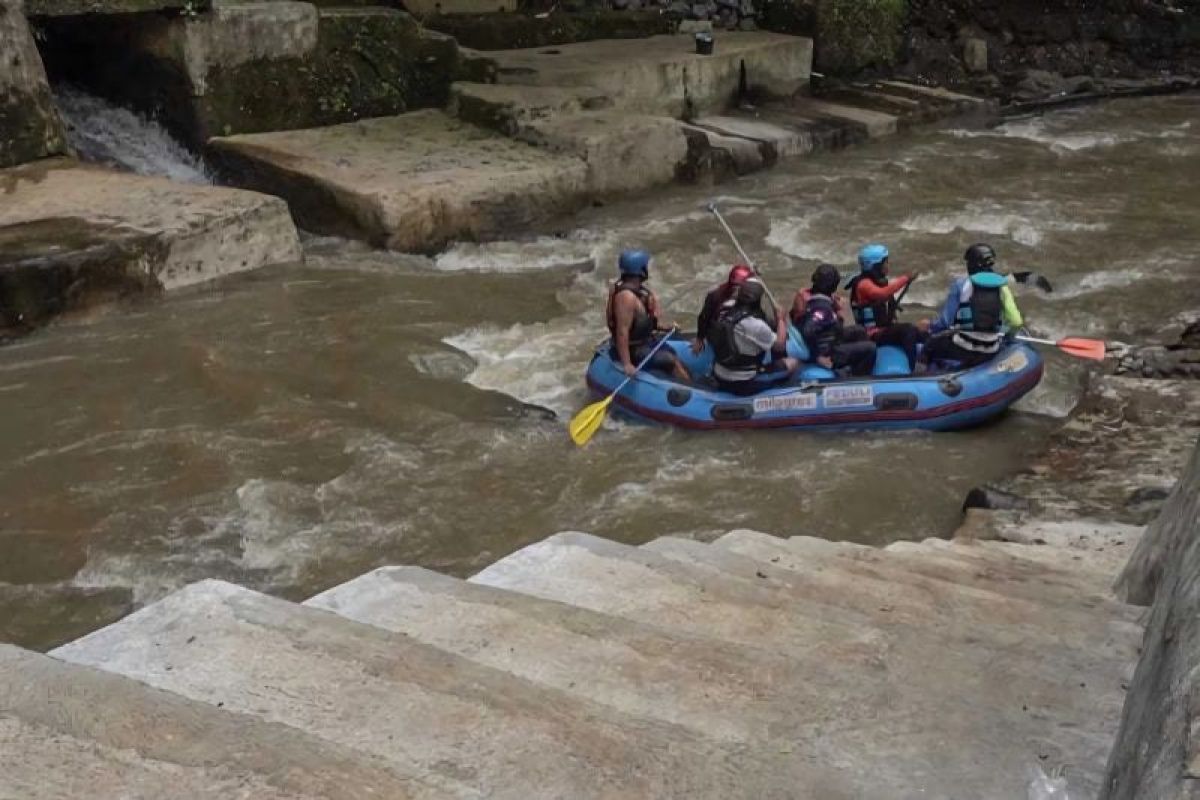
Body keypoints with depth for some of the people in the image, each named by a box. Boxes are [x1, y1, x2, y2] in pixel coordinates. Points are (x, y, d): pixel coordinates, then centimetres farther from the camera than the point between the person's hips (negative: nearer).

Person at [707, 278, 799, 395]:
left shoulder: (725, 310, -7)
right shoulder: (756, 325, -26)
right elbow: (780, 346, -9)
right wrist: (781, 320, 3)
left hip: (719, 378, 6)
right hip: (743, 384, -6)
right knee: (793, 364, 2)